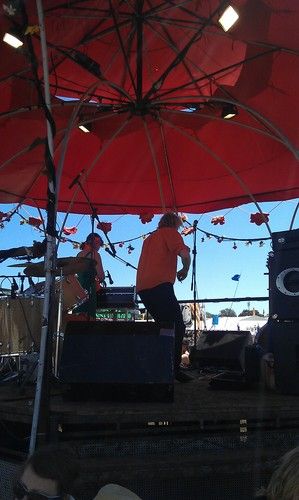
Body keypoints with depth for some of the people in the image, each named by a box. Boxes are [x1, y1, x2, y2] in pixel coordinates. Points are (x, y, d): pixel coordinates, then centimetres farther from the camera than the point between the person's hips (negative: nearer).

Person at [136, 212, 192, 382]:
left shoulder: (149, 238, 28)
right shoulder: (170, 232, 4)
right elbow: (185, 254, -10)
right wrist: (185, 270, 7)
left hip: (142, 288, 8)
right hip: (160, 286, -8)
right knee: (178, 327, -6)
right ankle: (173, 369, -11)